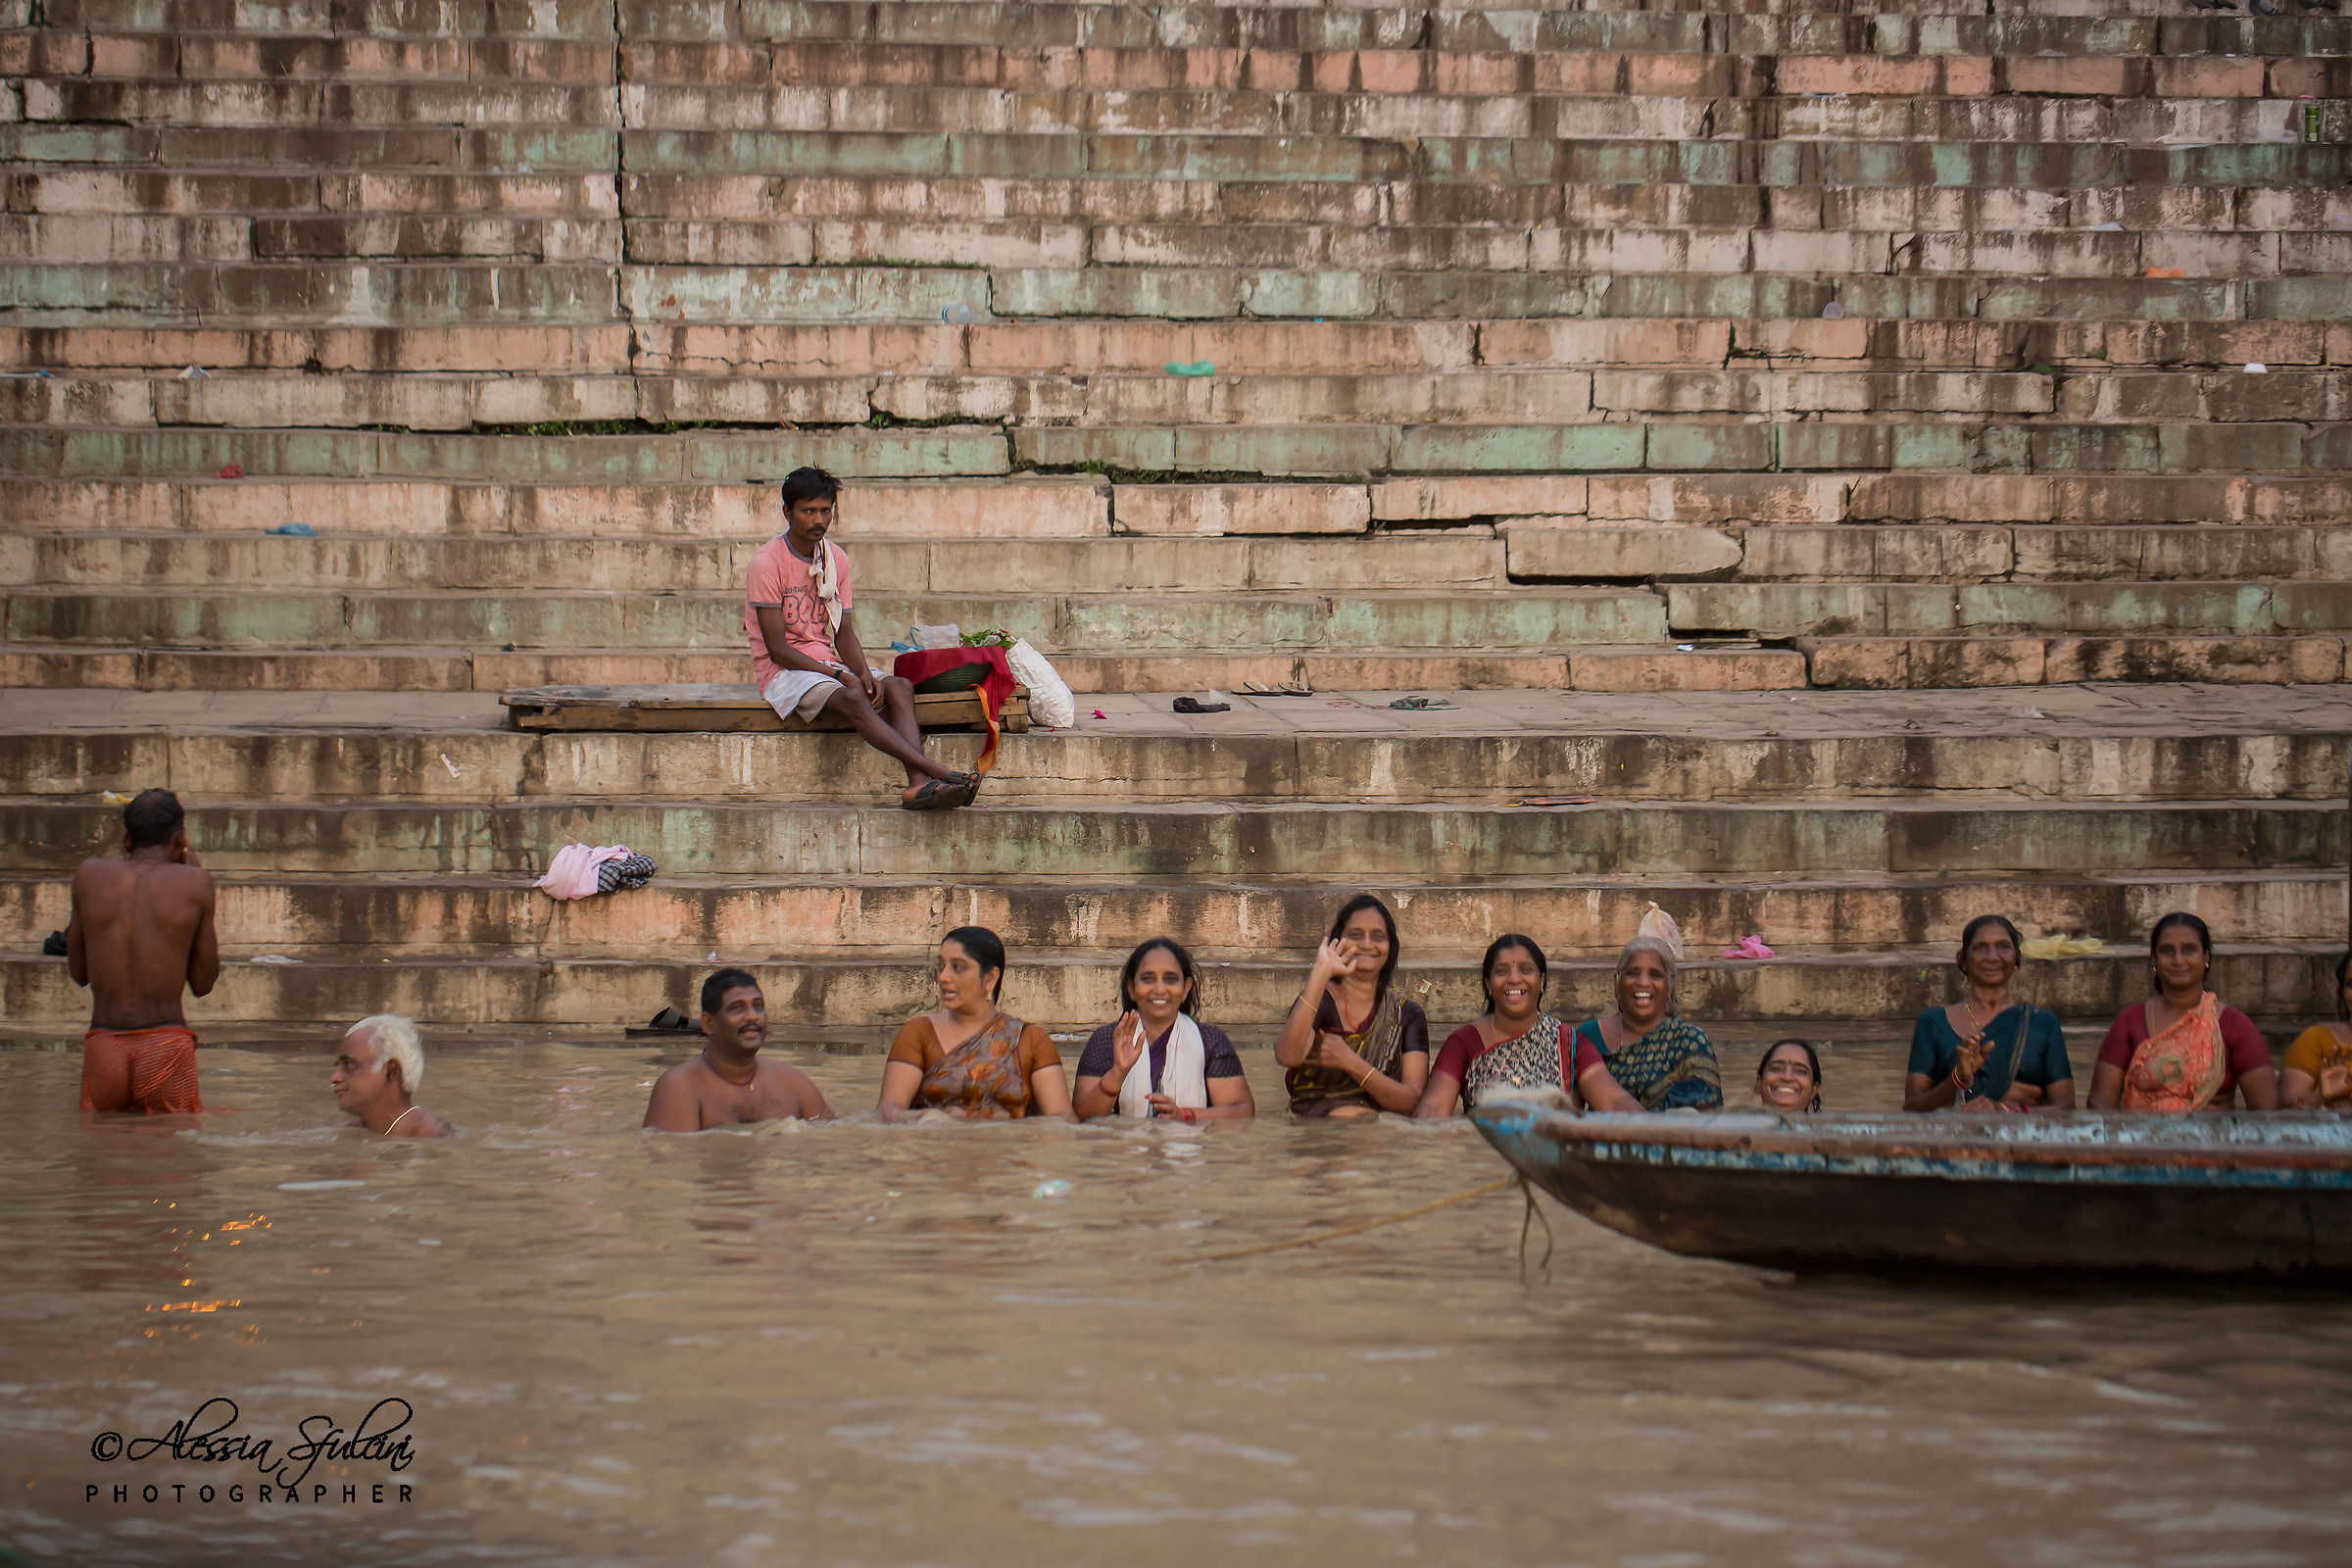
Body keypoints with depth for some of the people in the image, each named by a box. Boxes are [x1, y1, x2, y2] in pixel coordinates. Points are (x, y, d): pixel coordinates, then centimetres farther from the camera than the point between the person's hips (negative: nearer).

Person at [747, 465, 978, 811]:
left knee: (899, 688, -21)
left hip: (828, 663, 6)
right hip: (782, 670, -6)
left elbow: (844, 632, 9)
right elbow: (777, 648, -14)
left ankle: (918, 784, -44)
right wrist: (840, 676, -21)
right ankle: (940, 773, -46)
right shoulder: (767, 562, -11)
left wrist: (865, 674, -12)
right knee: (851, 698, -34)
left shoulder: (836, 559, 9)